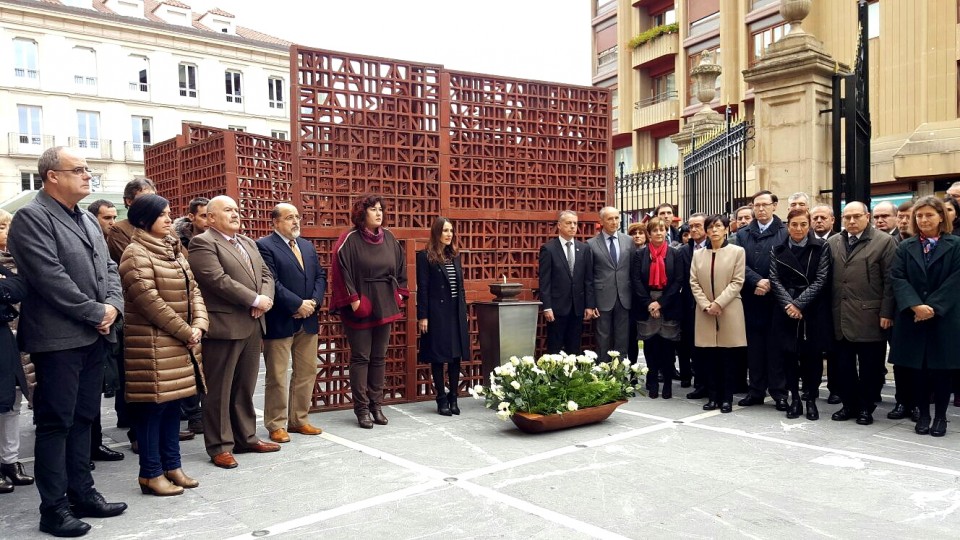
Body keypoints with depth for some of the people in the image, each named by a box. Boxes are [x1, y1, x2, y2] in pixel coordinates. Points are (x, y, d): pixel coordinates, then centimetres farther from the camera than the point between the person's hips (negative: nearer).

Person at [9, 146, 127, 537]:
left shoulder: (88, 220, 17)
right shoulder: (31, 218, -9)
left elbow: (109, 267, 15)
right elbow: (51, 278, -18)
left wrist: (112, 306, -3)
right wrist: (96, 313, -15)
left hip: (93, 337, 8)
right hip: (59, 339, -8)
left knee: (83, 419, 14)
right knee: (55, 423, 0)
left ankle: (82, 494, 24)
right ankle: (53, 508, 10)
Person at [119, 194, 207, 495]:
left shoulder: (174, 251, 15)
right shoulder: (136, 254, -11)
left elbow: (193, 290, 12)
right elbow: (150, 302, -18)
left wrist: (198, 325, -4)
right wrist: (185, 332, -13)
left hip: (181, 342, 8)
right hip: (153, 344, -8)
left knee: (172, 404, 13)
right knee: (153, 408, -1)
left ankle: (172, 466, 22)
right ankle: (151, 473, 9)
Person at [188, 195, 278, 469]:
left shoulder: (248, 242, 18)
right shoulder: (202, 243, -8)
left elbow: (266, 274, 15)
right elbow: (219, 280, -18)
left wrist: (265, 298, -5)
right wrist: (255, 300, -15)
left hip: (252, 325, 8)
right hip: (223, 326, -8)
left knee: (245, 387, 15)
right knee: (219, 390, 2)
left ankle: (246, 437, 26)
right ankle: (219, 446, 11)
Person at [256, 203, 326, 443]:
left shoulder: (308, 246, 15)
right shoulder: (264, 246, -8)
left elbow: (321, 276, 11)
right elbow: (272, 282, -16)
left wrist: (313, 302, -6)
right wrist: (298, 304, -16)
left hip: (308, 320, 7)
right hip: (280, 322, -7)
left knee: (307, 372, 12)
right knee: (277, 377, 2)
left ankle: (299, 420, 23)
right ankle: (276, 425, 13)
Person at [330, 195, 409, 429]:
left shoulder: (389, 238, 7)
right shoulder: (349, 240, -9)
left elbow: (400, 268, 15)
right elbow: (342, 271, -13)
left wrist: (399, 293, 9)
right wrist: (353, 299, -16)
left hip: (384, 306, 5)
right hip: (360, 307, -5)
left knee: (379, 357, 10)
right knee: (361, 358, 1)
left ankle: (376, 405, 19)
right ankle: (362, 409, 7)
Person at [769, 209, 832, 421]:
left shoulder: (821, 248, 1)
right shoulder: (778, 250, 7)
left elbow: (820, 280, -6)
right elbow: (775, 280, 1)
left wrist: (799, 304, -13)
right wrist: (788, 304, -13)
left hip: (813, 311, -2)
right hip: (786, 311, 2)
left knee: (812, 355, 3)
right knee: (788, 354, 3)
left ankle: (811, 399, 16)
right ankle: (795, 398, 15)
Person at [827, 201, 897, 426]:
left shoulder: (884, 241, -1)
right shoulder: (832, 242, 11)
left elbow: (890, 281, -4)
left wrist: (886, 313, -9)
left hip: (870, 316, -3)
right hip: (840, 317, 3)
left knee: (869, 366, 6)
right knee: (843, 365, 8)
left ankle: (866, 407, 18)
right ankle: (849, 404, 20)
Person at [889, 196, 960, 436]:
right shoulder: (905, 247, 8)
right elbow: (897, 278, -2)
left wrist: (933, 307, -15)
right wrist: (915, 306, -16)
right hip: (912, 318, 2)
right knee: (918, 368, 6)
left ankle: (940, 416, 17)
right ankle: (923, 414, 18)